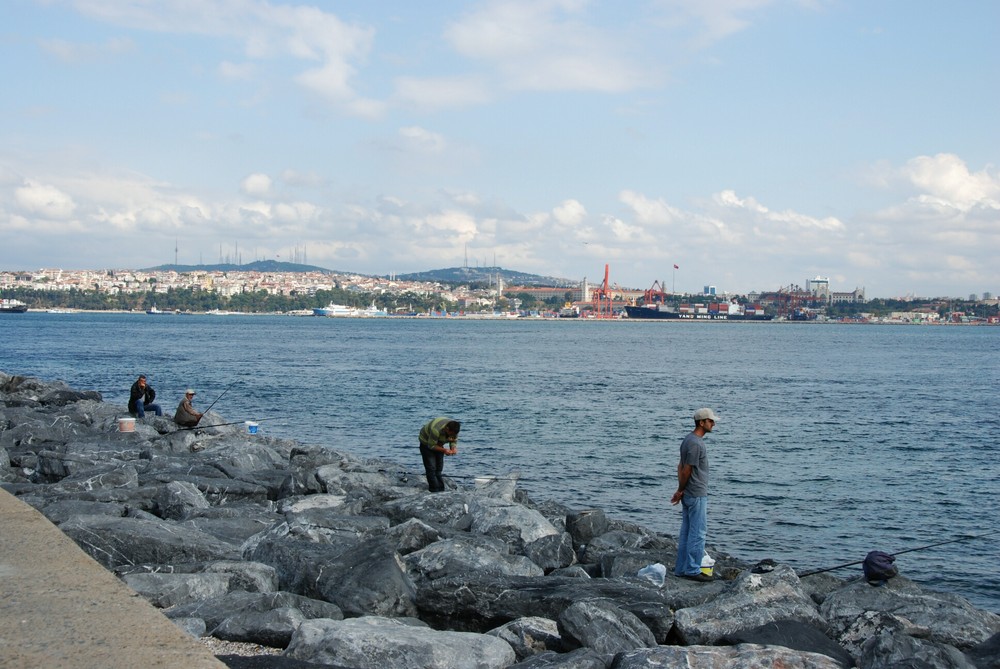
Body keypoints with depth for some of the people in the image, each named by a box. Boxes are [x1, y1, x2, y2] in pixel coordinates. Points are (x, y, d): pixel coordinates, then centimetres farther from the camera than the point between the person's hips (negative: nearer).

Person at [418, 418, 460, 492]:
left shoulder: (454, 429, -21)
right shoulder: (436, 430, -41)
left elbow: (454, 441, -6)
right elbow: (431, 446, -31)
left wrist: (453, 448, -27)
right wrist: (444, 450, -38)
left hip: (438, 444, 6)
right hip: (426, 443, -6)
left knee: (439, 467, 6)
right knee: (431, 468, -12)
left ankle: (440, 489, 11)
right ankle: (435, 491, -10)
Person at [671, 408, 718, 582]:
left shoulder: (689, 440, 13)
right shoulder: (696, 444, -19)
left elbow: (681, 466, 13)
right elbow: (687, 471, -17)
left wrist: (680, 490, 7)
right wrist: (680, 491, -3)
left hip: (689, 494, 10)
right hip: (697, 495, -10)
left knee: (687, 532, 12)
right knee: (698, 532, -4)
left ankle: (681, 569, 16)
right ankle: (693, 570, -1)